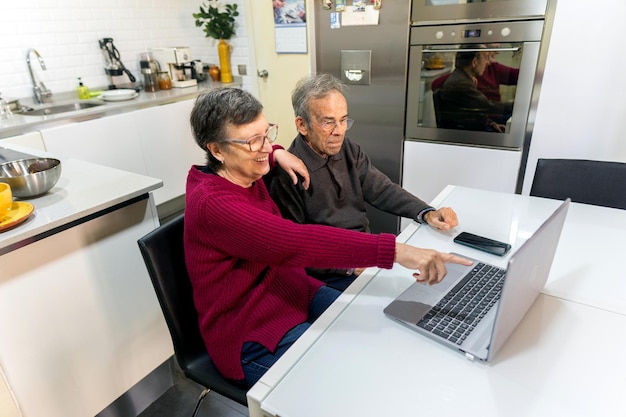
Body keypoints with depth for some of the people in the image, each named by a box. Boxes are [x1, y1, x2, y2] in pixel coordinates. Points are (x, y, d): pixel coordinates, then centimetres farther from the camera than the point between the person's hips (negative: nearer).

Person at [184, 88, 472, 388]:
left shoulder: (240, 173, 1)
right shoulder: (212, 205, -27)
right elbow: (296, 241, -39)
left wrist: (276, 153, 3)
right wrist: (396, 250, -44)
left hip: (296, 292, 9)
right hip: (252, 340, -8)